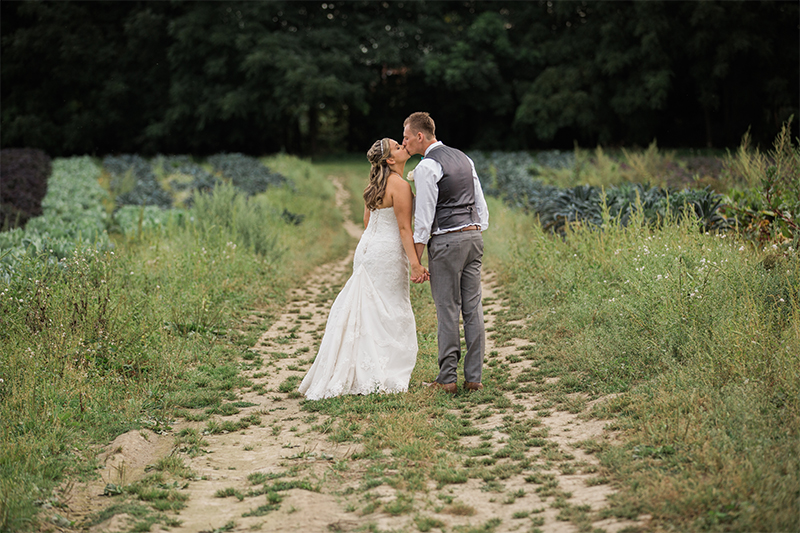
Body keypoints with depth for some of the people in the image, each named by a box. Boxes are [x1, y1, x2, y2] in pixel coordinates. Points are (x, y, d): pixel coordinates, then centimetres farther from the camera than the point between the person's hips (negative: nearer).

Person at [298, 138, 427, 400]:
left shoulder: (376, 184, 12)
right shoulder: (400, 185, -14)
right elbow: (404, 228, -18)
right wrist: (415, 264, -18)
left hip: (367, 248, 9)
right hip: (387, 252, -8)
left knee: (366, 308, 11)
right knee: (391, 314, 1)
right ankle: (383, 377, 6)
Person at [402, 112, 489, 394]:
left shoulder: (426, 167, -9)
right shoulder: (463, 158, 16)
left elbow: (424, 218, -12)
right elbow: (481, 205, 17)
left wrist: (415, 260, -8)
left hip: (446, 241, -7)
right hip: (473, 234, 7)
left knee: (447, 310, -2)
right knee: (473, 307, 6)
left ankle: (447, 379, 3)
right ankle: (474, 377, 9)